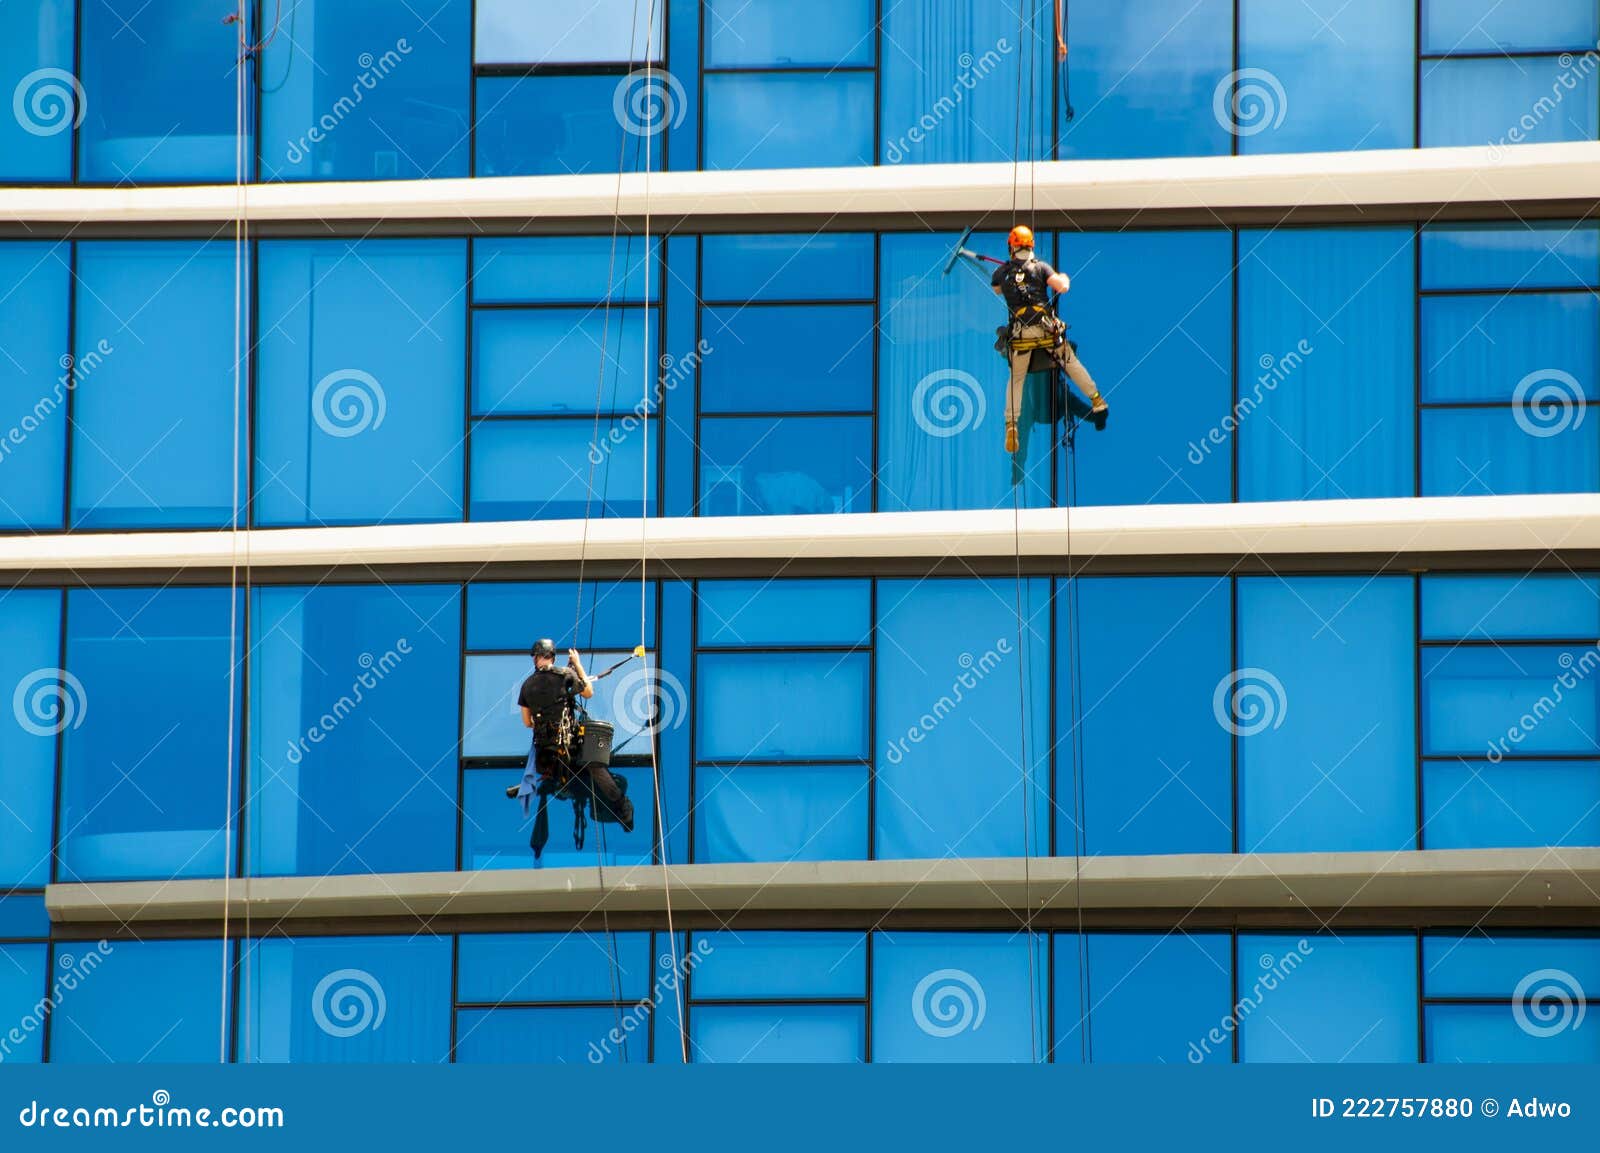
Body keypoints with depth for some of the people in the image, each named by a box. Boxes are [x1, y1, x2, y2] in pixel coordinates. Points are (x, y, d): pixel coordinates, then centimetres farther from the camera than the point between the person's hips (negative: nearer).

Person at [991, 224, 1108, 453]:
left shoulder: (1001, 273, 4)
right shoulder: (1040, 267, -1)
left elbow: (995, 291, 24)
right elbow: (1062, 287, -9)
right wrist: (1064, 277, 13)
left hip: (1020, 333, 0)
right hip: (1047, 328, 0)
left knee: (1016, 378, 11)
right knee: (1072, 363, 17)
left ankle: (1011, 425, 1)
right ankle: (1097, 401, 19)